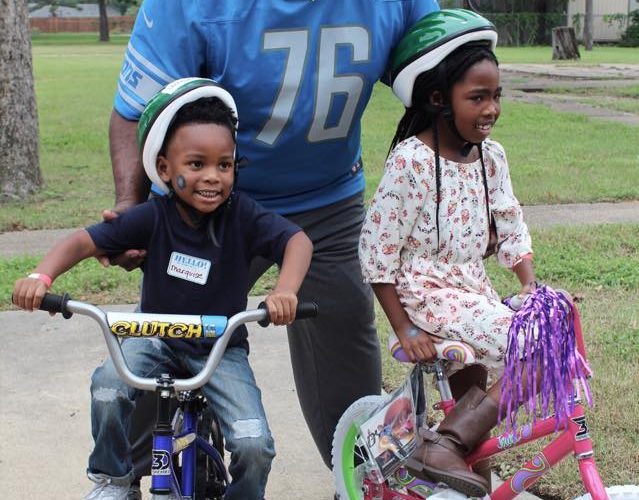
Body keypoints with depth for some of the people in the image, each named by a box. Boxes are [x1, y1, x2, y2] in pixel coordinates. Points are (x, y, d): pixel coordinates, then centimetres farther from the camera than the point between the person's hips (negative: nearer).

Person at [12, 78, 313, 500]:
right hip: (157, 336, 1)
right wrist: (41, 276, -31)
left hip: (222, 348, -1)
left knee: (255, 446, -18)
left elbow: (297, 240, -22)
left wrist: (285, 291, -42)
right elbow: (85, 241, -13)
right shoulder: (153, 217, -14)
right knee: (108, 386, -29)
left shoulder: (242, 214, -16)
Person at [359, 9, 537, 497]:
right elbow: (377, 249, -13)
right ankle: (444, 446, -16)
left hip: (474, 290, 8)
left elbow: (511, 229, 10)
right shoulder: (411, 160, -15)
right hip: (426, 293, -8)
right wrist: (404, 329, -14)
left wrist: (529, 285, -6)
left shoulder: (491, 156, 5)